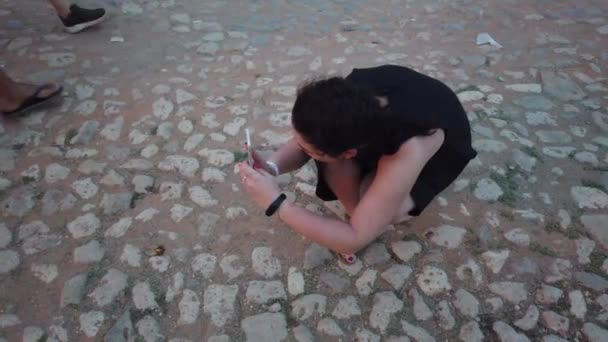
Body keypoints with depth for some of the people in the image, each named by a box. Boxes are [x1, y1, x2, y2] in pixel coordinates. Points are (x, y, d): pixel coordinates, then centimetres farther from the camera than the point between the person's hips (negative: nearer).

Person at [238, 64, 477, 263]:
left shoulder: (408, 152, -46)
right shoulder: (348, 99, -34)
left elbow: (355, 240, -40)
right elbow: (303, 141, -15)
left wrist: (276, 203, -45)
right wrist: (271, 167, -36)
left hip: (443, 147, -3)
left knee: (379, 211, -30)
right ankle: (357, 213, -1)